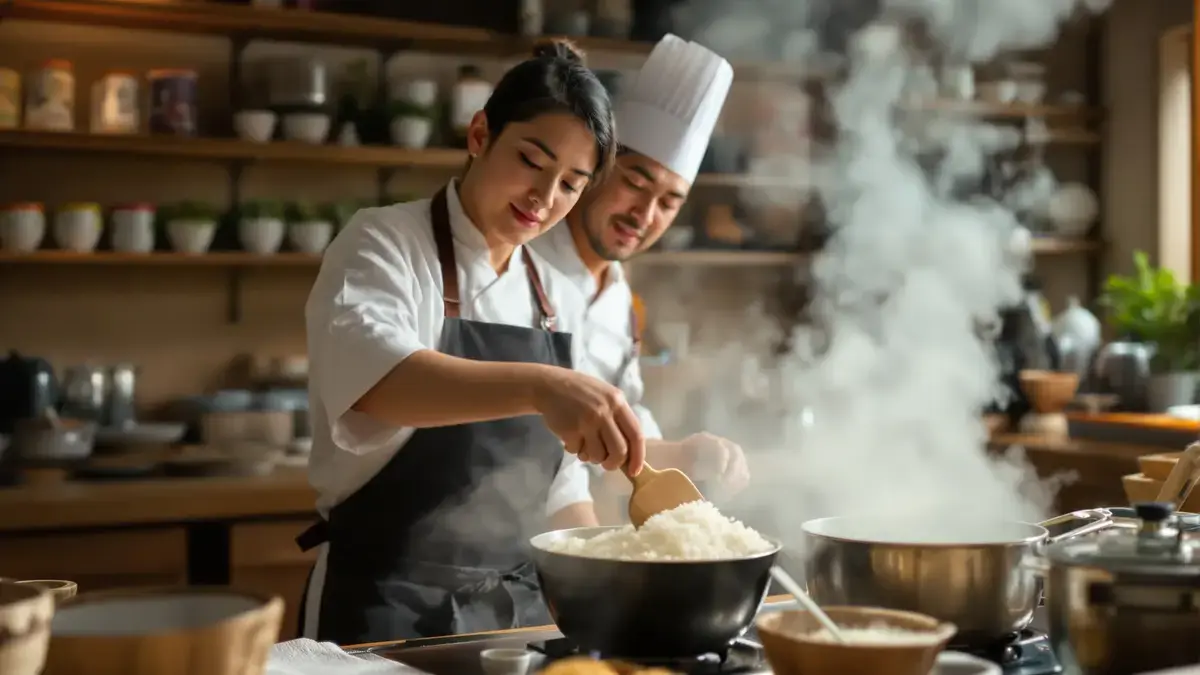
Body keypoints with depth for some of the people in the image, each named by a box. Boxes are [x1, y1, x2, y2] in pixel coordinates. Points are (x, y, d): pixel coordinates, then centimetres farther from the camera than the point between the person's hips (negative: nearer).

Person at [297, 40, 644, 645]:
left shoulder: (547, 292, 8)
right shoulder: (383, 244, -10)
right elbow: (371, 372, -33)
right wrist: (538, 386, -46)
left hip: (517, 604, 6)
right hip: (388, 609, -6)